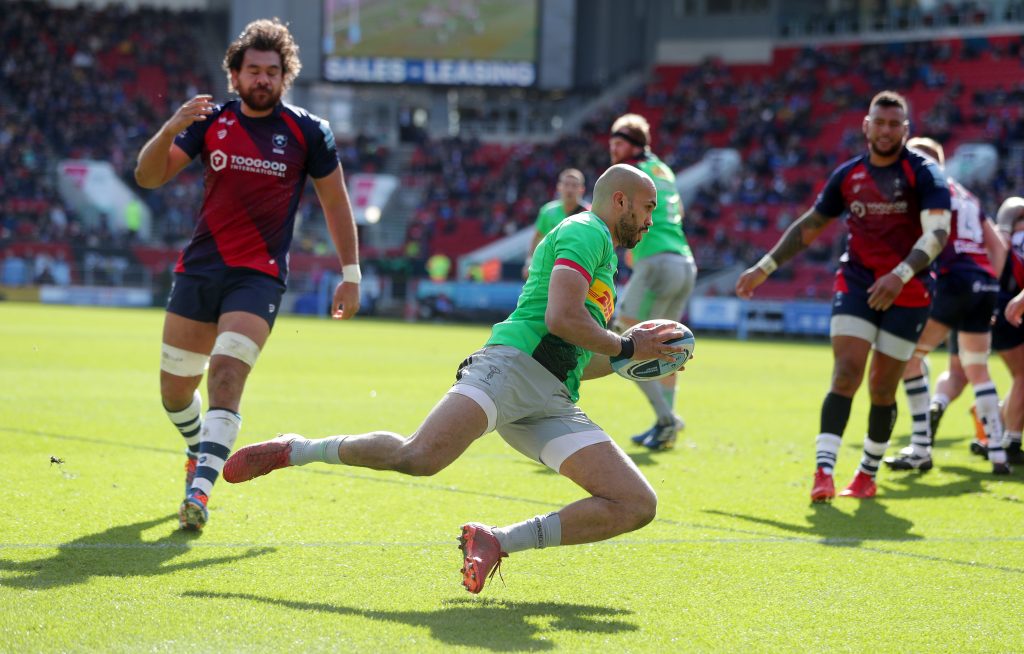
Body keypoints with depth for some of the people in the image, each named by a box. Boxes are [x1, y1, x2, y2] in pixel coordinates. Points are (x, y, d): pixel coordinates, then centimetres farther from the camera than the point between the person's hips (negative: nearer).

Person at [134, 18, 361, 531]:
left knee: (226, 375, -24)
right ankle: (199, 451, 41)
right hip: (198, 270, 3)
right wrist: (169, 130, -22)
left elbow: (335, 203, 7)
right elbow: (148, 176, -3)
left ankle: (200, 489, -31)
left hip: (258, 277, -3)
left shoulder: (307, 133, -2)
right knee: (174, 389, 9)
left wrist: (350, 275, 5)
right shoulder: (211, 122, 3)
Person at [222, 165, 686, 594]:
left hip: (552, 404, 9)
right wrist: (626, 347, 1)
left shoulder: (603, 256, 34)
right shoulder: (586, 231, 4)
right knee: (418, 457, -32)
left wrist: (631, 357, 26)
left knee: (637, 505, -8)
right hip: (513, 364, -9)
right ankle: (295, 451, -9)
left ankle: (496, 541, -10)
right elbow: (561, 318, -13)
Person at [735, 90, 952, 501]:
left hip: (907, 293, -2)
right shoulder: (848, 175, 7)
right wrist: (764, 268, 17)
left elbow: (937, 233, -18)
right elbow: (809, 226, 19)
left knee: (882, 388, 4)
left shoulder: (923, 174, -5)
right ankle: (824, 471, -21)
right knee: (846, 374, -15)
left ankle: (868, 473, 22)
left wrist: (900, 275, -32)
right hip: (856, 283, 2)